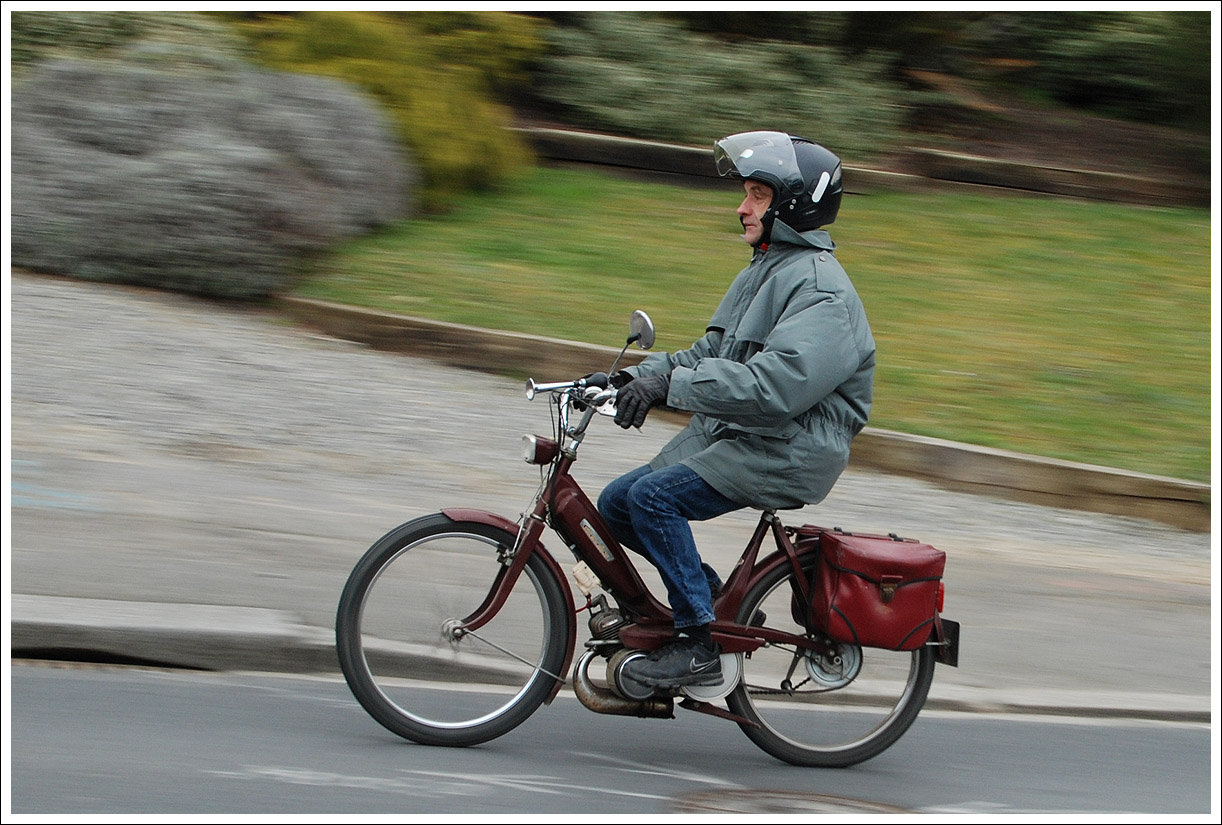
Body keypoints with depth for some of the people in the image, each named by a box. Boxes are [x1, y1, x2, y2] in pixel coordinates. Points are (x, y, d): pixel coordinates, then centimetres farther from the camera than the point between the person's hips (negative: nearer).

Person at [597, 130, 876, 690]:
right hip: (728, 436, 10)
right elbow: (712, 354, 20)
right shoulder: (765, 270, 17)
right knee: (615, 505, 5)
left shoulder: (821, 291, -16)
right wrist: (642, 374, 3)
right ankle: (714, 601, 14)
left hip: (786, 453, -10)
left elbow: (777, 385, -30)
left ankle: (699, 646, -17)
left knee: (653, 496, -25)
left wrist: (671, 384, -31)